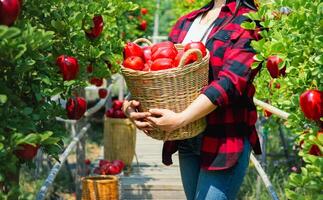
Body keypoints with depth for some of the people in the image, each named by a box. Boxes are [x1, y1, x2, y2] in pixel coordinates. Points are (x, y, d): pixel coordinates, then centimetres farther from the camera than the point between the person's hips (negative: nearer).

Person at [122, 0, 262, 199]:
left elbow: (231, 80, -17)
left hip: (225, 141, -6)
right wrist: (134, 105, -10)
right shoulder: (186, 23, 16)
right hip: (186, 141, 6)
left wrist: (180, 119, -26)